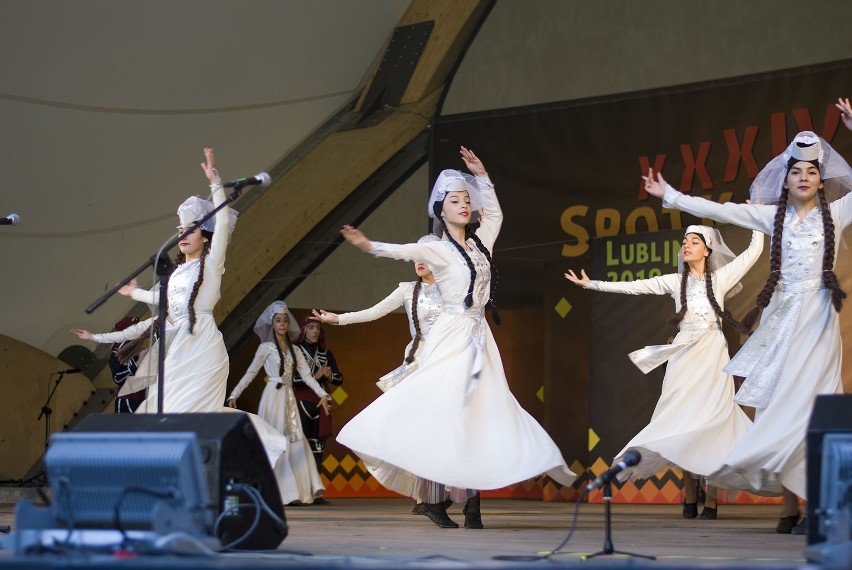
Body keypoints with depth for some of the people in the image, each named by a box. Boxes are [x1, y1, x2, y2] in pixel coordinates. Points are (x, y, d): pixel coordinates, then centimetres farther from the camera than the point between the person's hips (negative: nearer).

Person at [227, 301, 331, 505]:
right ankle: (282, 491, -4)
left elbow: (307, 375, 8)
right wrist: (234, 395, -10)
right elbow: (250, 373, -2)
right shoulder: (266, 348, 2)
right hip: (273, 396, -5)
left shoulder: (294, 350, 15)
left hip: (289, 398, 5)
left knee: (295, 442, -2)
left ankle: (298, 491, -3)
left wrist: (322, 394, -6)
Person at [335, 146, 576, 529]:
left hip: (479, 339, 6)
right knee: (441, 414, -10)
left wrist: (482, 177, 27)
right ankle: (433, 500, -7)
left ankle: (471, 504, -4)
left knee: (479, 415, -1)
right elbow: (406, 251, -21)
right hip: (451, 337, -6)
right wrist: (369, 247, -39)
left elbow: (495, 214, 34)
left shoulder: (480, 242, 15)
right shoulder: (439, 250, -3)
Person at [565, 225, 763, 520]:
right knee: (684, 423, -4)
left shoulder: (721, 277, 6)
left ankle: (711, 501, -9)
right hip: (684, 359, 2)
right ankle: (690, 498, 1)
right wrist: (590, 284, 9)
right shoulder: (675, 282, 10)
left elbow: (755, 250, 7)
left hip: (712, 358, -2)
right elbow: (634, 287, 10)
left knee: (711, 422, -9)